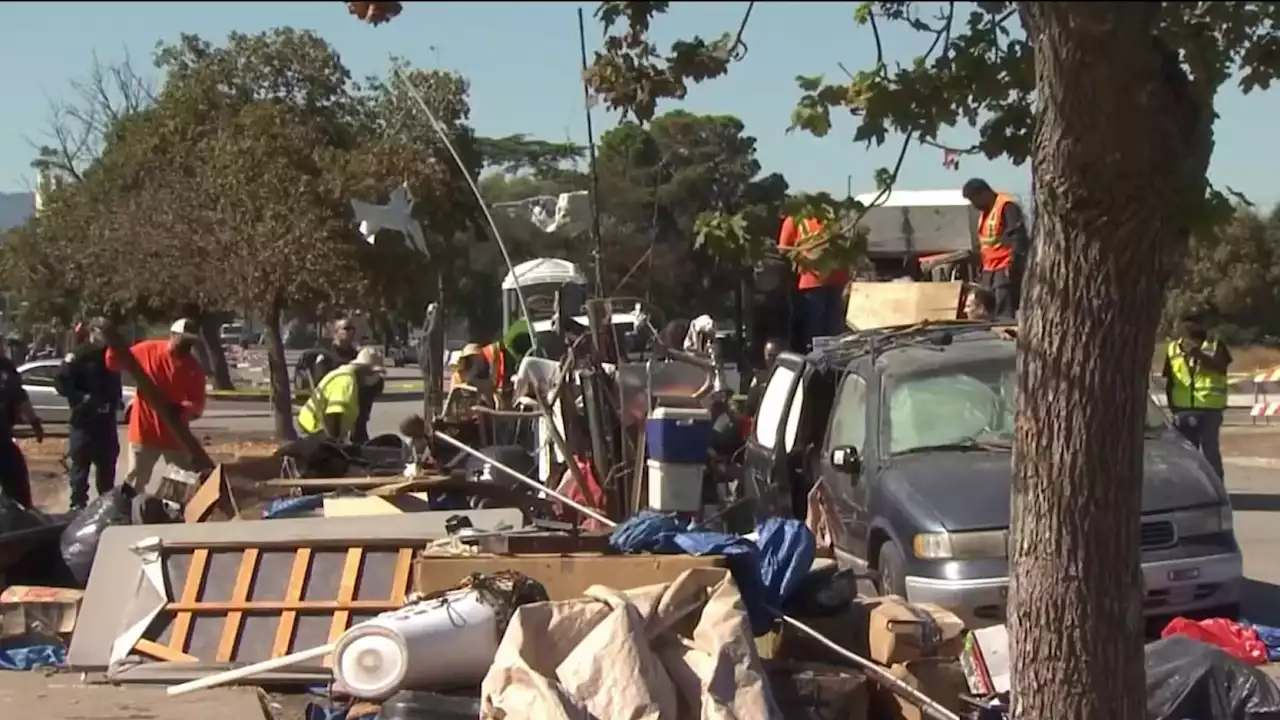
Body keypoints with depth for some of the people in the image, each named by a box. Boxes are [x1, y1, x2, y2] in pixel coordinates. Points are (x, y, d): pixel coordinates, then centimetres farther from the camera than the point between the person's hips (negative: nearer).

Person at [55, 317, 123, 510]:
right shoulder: (78, 355, -9)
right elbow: (61, 382, -14)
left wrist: (116, 400, 7)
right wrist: (82, 398, -20)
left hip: (106, 419, 6)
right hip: (84, 419, -6)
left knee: (107, 463, 12)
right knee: (81, 463, -1)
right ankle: (78, 504, 4)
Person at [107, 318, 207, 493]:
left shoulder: (194, 368, -6)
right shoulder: (148, 350, -7)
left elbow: (197, 404, -9)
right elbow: (114, 363, 4)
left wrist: (185, 410, -30)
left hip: (175, 434, 1)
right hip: (144, 430, -1)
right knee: (135, 483, 6)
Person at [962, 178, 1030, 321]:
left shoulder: (1007, 207, -10)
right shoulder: (985, 212, 19)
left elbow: (1018, 237, -18)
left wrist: (1014, 265, -22)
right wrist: (981, 271, 22)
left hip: (1005, 271, -10)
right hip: (989, 272, 10)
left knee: (1004, 316, -12)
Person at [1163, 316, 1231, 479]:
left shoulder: (1215, 345, 3)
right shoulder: (1173, 348, 11)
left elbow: (1220, 366, -16)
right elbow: (1169, 381, 15)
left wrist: (1198, 353, -27)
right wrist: (1172, 405, 9)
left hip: (1209, 409, -3)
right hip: (1183, 410, 3)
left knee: (1210, 450, -3)